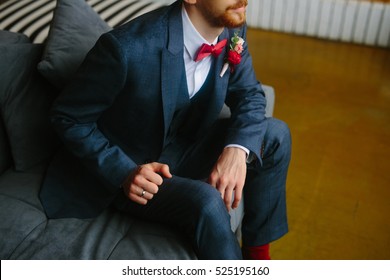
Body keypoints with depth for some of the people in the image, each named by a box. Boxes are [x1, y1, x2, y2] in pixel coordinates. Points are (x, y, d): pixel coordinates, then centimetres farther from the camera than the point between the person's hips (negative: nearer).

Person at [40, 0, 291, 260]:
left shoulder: (231, 29, -12)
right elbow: (69, 118, -17)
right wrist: (125, 173, -27)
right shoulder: (127, 48, -30)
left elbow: (249, 94, 0)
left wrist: (237, 150, -21)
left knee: (275, 134, -8)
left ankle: (256, 252, 6)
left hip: (183, 149, 6)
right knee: (207, 202, -32)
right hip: (125, 165, -6)